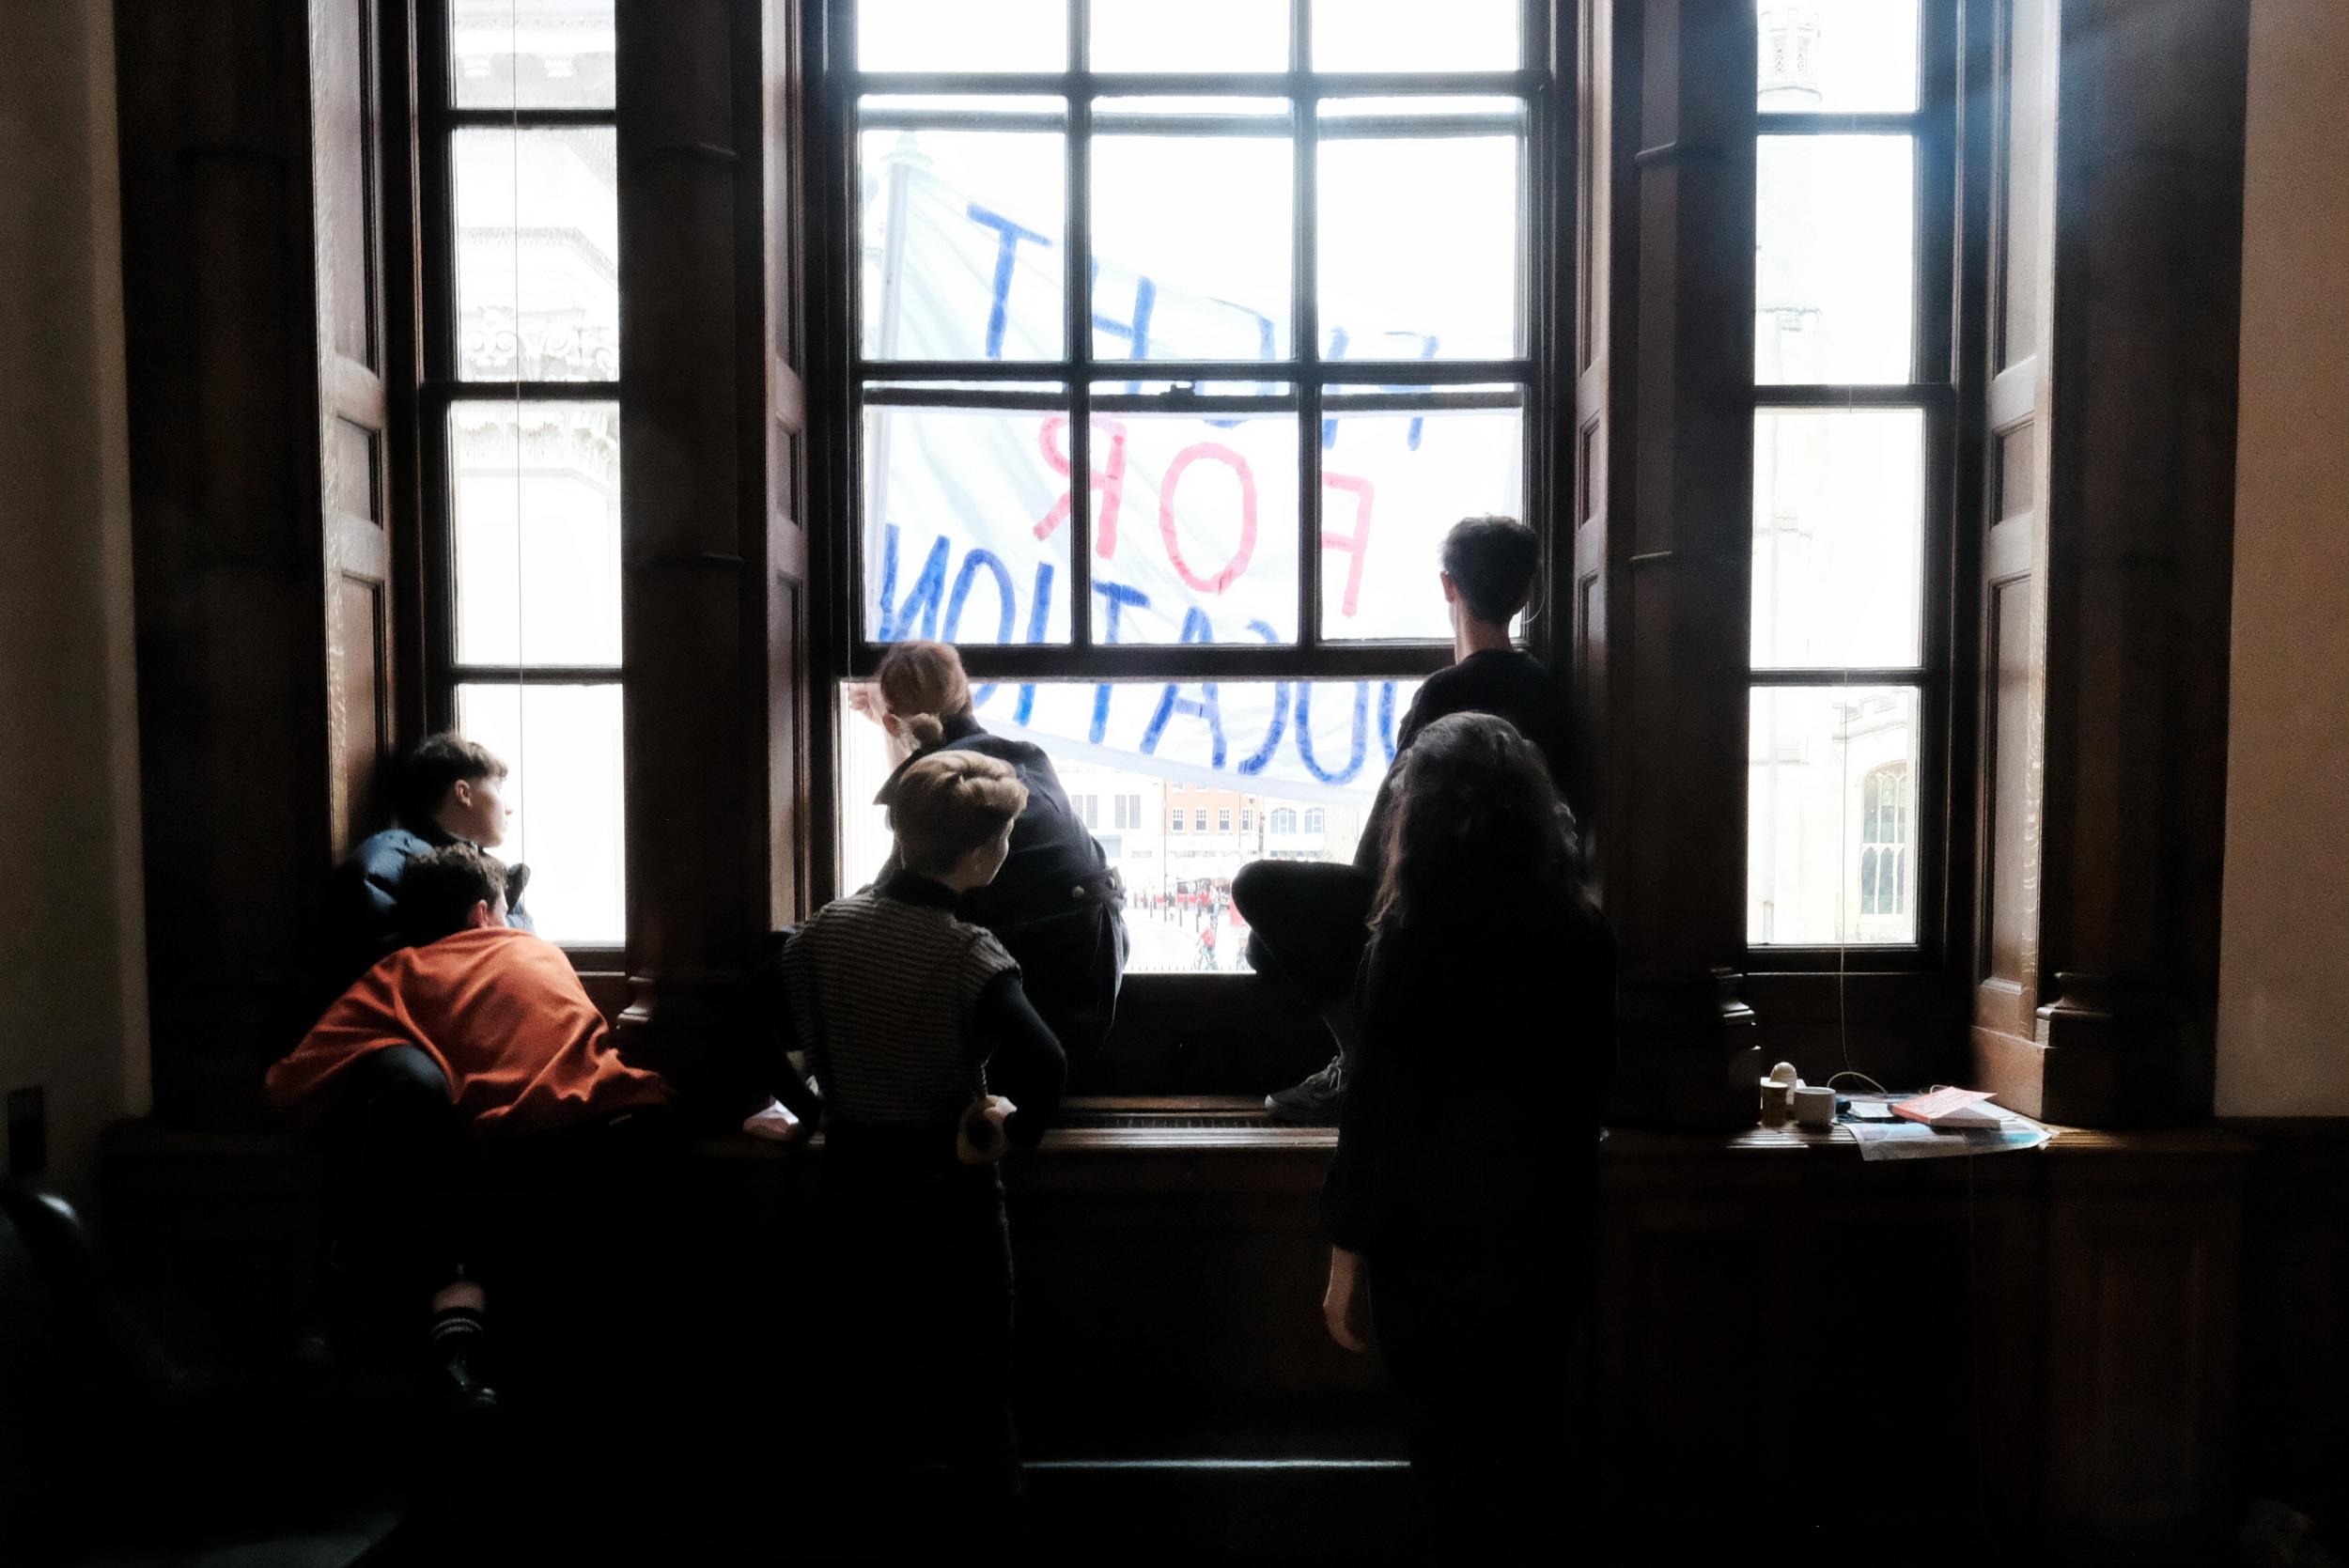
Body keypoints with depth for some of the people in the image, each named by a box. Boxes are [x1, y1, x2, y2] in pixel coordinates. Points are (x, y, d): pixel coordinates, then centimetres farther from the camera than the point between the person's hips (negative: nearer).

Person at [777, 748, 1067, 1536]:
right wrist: (1012, 1132, -18)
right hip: (949, 1192, -5)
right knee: (972, 1387, 14)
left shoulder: (826, 928, -8)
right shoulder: (970, 955, -24)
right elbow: (1043, 1069, -38)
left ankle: (873, 1527, 36)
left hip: (853, 1181, 5)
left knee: (866, 1378, 21)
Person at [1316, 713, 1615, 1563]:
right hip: (1545, 1229, 5)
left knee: (1457, 1461, 13)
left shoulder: (1407, 940, -18)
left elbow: (1375, 1109, -15)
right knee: (1527, 1447, 22)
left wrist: (1346, 1256, -6)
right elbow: (1594, 1077, 9)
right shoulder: (1582, 933, -4)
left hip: (1432, 1238, -4)